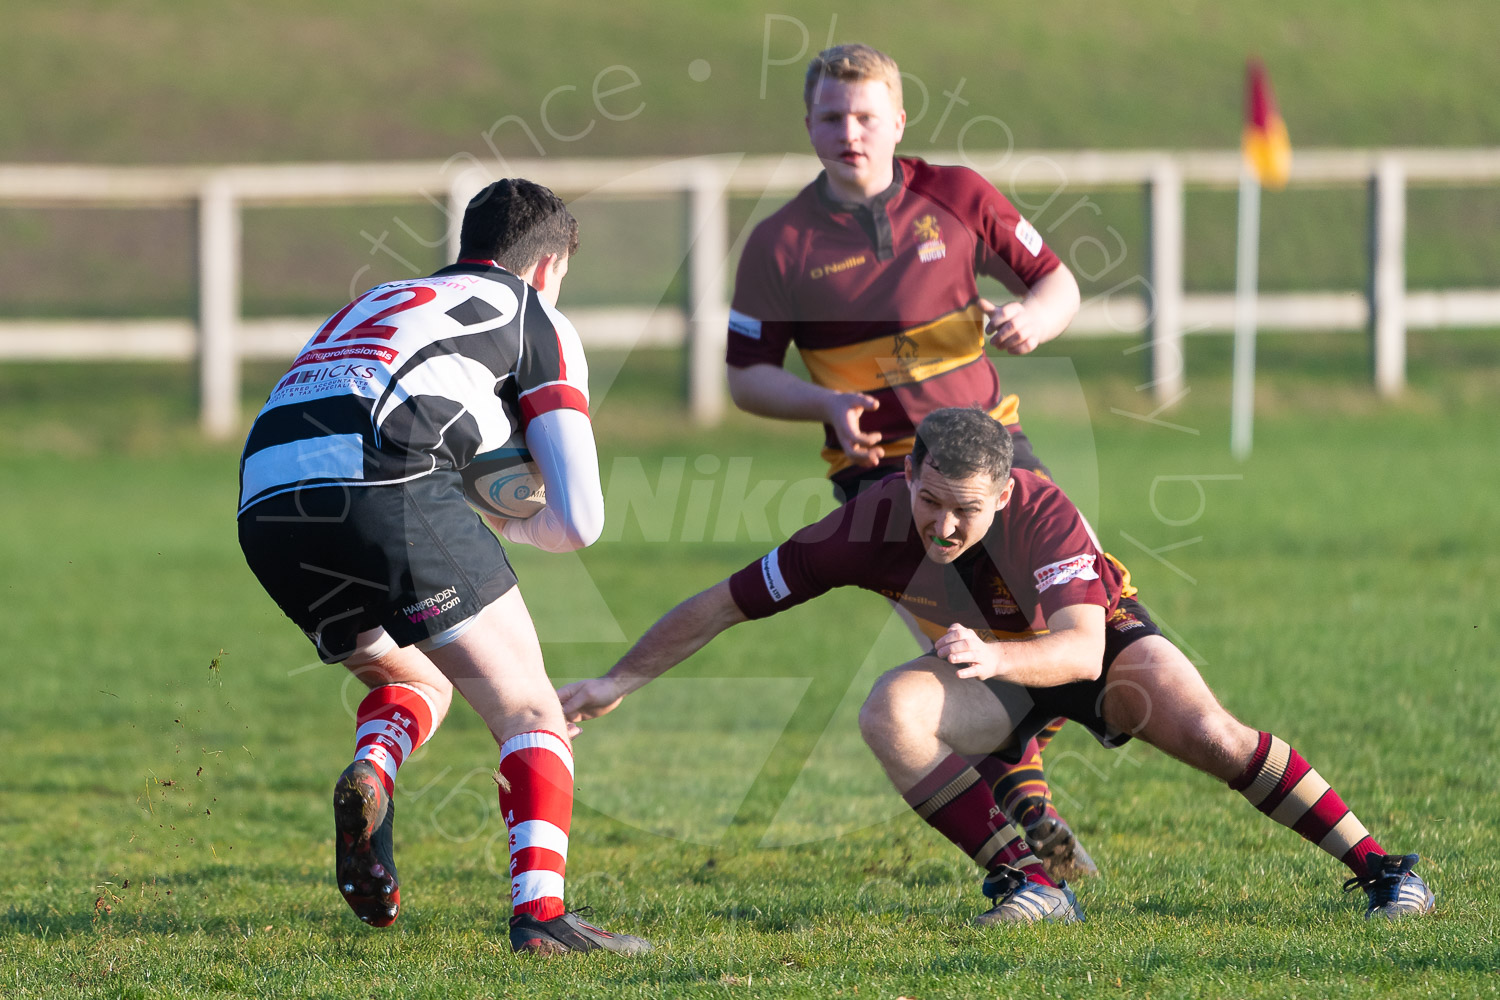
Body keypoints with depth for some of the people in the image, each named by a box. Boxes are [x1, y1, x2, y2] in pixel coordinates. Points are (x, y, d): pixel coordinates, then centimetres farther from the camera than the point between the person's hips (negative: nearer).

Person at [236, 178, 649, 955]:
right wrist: (506, 520, 33)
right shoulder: (536, 320, 20)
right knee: (529, 712, 5)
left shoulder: (375, 305, 38)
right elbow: (577, 520, 12)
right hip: (385, 480, -6)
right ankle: (539, 912, -14)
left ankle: (369, 775, -2)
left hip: (265, 507, 6)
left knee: (414, 679, 29)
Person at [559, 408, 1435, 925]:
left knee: (1210, 733, -27)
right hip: (997, 671, 3)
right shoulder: (869, 529, -29)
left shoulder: (1043, 513, -36)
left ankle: (1379, 868, -15)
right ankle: (1028, 883, -21)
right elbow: (722, 605, -20)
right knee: (890, 713, -28)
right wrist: (620, 682, -20)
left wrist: (994, 657, -67)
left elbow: (1082, 648, -48)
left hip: (1101, 641, -2)